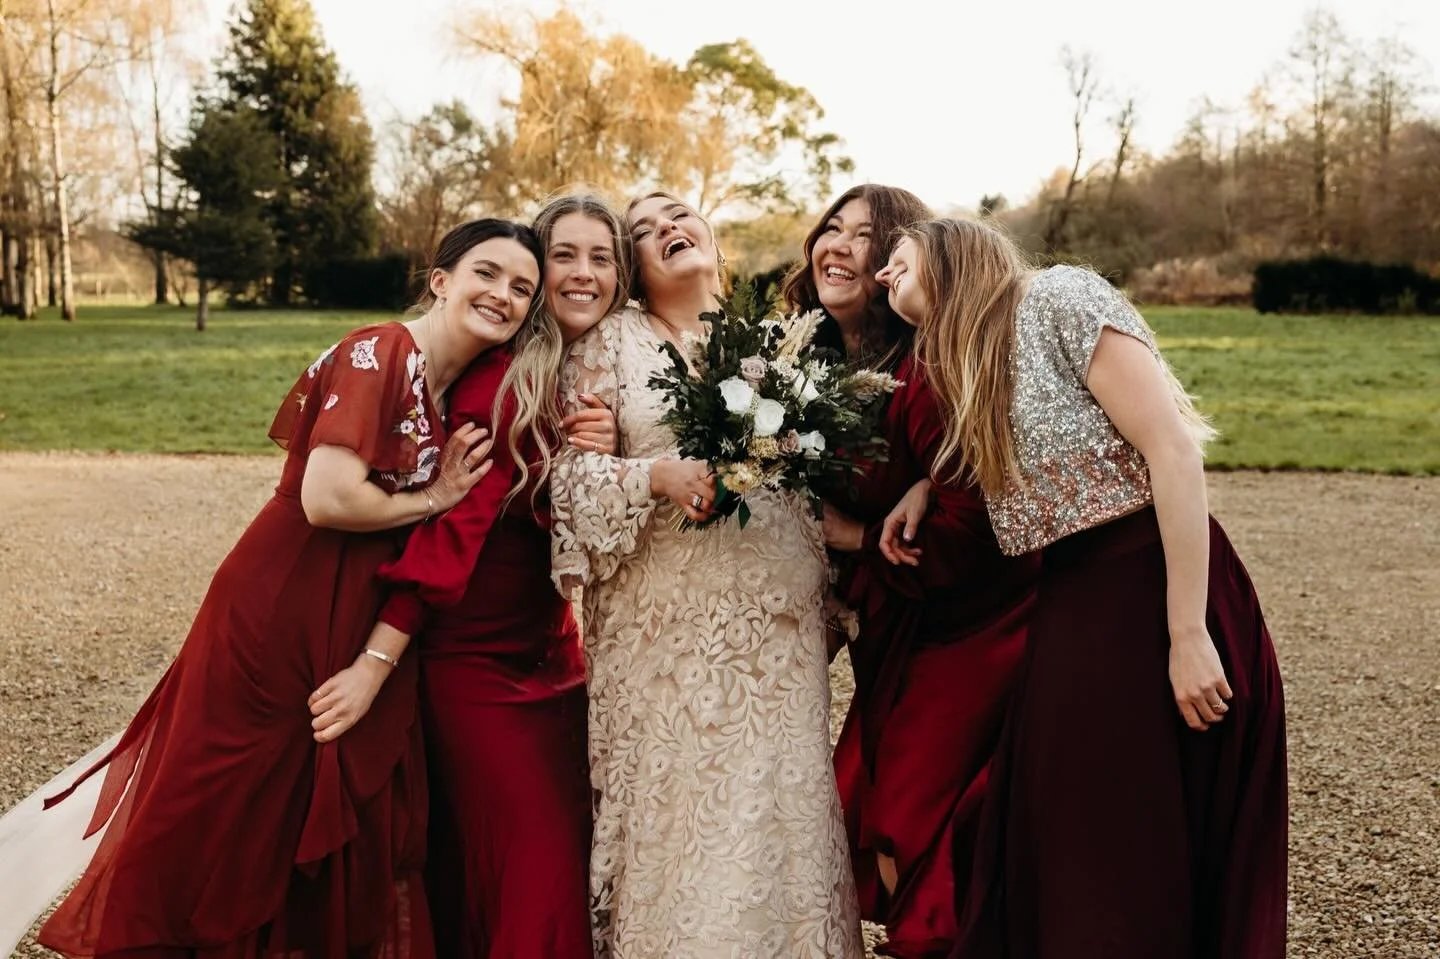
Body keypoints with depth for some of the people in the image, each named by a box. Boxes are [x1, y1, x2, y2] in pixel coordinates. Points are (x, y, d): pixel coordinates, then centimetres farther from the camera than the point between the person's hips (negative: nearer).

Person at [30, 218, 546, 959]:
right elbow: (327, 498, -26)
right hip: (278, 614, -7)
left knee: (339, 830, 16)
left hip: (356, 626, 8)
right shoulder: (379, 353, -17)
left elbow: (439, 540, 8)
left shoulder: (464, 389, 8)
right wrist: (431, 500, -13)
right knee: (234, 817, 9)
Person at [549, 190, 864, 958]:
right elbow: (570, 469, -3)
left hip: (775, 620, 3)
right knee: (671, 808, 2)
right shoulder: (614, 340, 4)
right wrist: (656, 475, -18)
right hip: (666, 622, -2)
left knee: (776, 802, 5)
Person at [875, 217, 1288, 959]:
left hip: (1154, 593, -7)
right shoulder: (960, 368, 14)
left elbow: (1174, 449, -17)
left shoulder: (1058, 298, -9)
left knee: (1145, 867, 3)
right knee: (1057, 859, 13)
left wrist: (1187, 635, -21)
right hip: (1067, 610, 8)